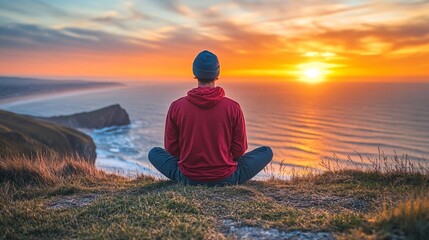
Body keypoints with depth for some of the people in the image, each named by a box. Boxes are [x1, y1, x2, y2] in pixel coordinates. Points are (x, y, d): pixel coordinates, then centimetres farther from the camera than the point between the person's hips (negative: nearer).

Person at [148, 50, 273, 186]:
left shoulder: (176, 107, -9)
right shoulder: (233, 107, -12)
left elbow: (171, 148, -1)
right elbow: (240, 150, -3)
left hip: (188, 179, 1)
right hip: (226, 178, -1)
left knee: (154, 153, 27)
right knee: (267, 151, 19)